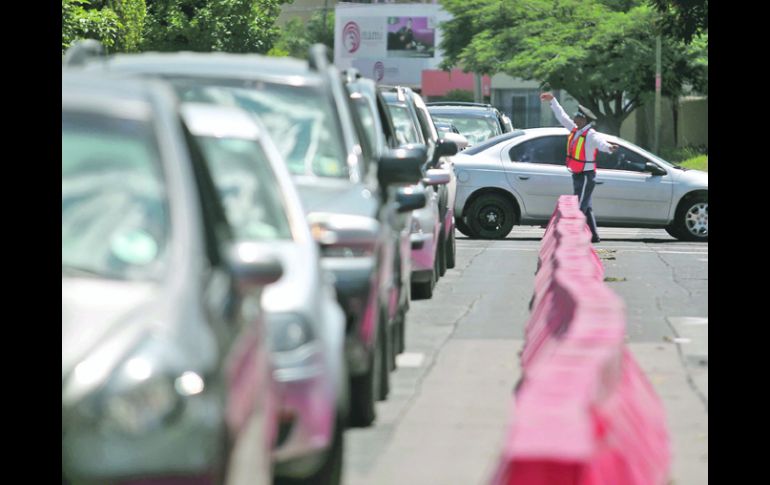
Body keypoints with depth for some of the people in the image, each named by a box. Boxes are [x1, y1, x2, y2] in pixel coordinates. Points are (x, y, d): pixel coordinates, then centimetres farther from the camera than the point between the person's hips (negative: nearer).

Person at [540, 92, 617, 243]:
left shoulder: (591, 135, -22)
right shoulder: (575, 130, 5)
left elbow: (600, 142, -44)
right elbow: (562, 116, 16)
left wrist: (608, 147, -66)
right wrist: (552, 100, 20)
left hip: (586, 176, -10)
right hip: (578, 175, 10)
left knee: (579, 208, -9)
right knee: (586, 208, 17)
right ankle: (593, 236, 26)